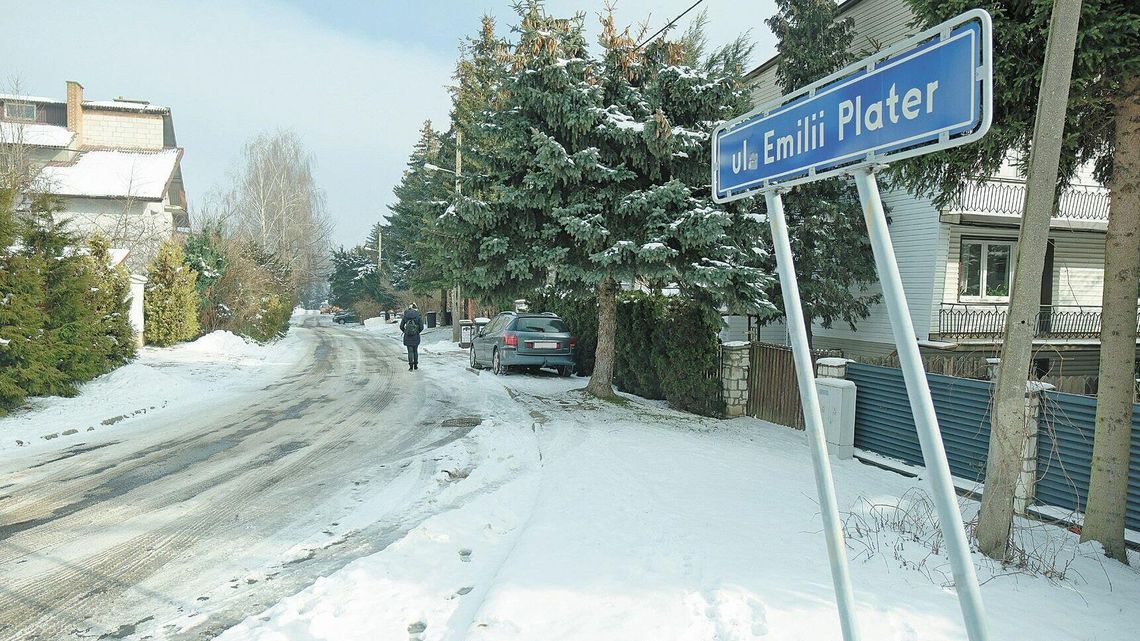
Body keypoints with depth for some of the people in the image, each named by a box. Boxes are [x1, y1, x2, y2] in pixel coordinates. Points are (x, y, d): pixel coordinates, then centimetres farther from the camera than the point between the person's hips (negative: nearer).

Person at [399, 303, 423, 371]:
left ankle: (411, 366, -5)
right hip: (416, 336, 0)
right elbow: (421, 327, -8)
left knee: (410, 351, 6)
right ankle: (415, 365, 20)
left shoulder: (405, 315, 0)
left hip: (407, 336, 0)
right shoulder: (418, 316, -5)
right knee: (415, 351, 16)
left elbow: (401, 326, 0)